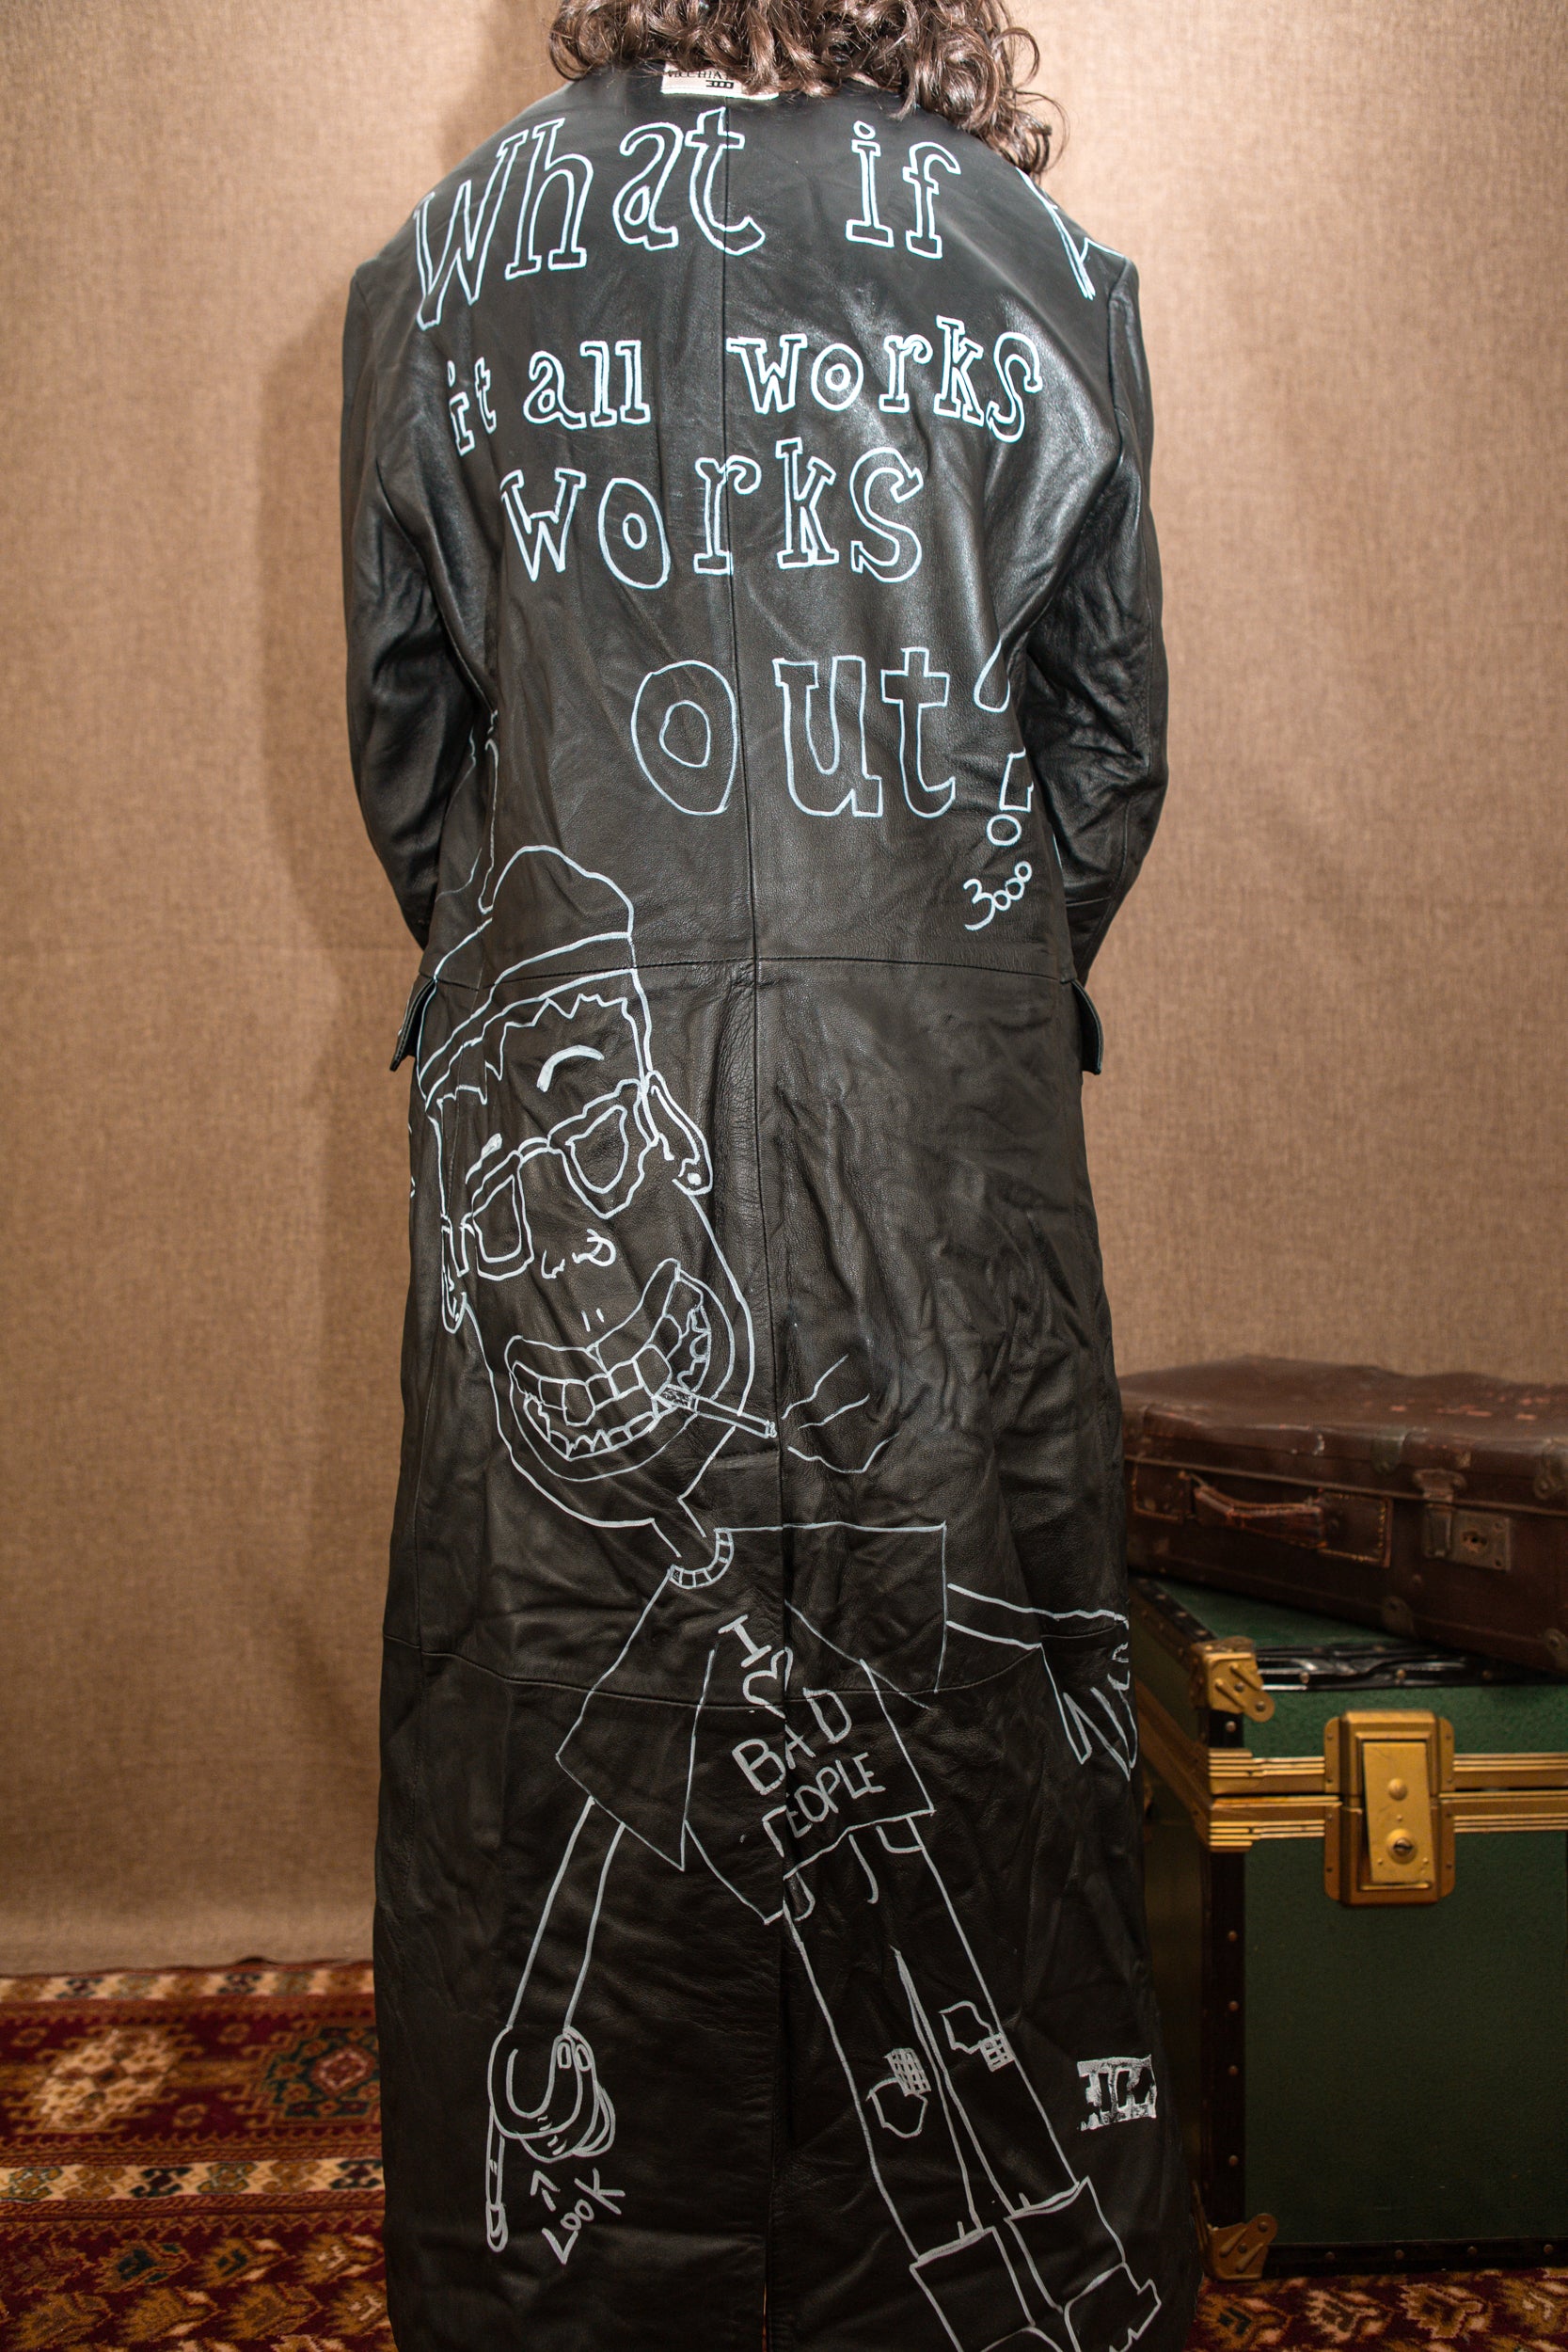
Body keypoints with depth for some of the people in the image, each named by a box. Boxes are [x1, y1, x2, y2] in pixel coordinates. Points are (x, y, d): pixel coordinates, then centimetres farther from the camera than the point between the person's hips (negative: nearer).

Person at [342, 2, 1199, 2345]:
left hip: (567, 1117, 1)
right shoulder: (1045, 264, 5)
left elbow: (399, 732, 7)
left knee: (565, 1752, 12)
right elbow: (1112, 744, 6)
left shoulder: (440, 266, 6)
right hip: (954, 1133, 0)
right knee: (957, 1726, 12)